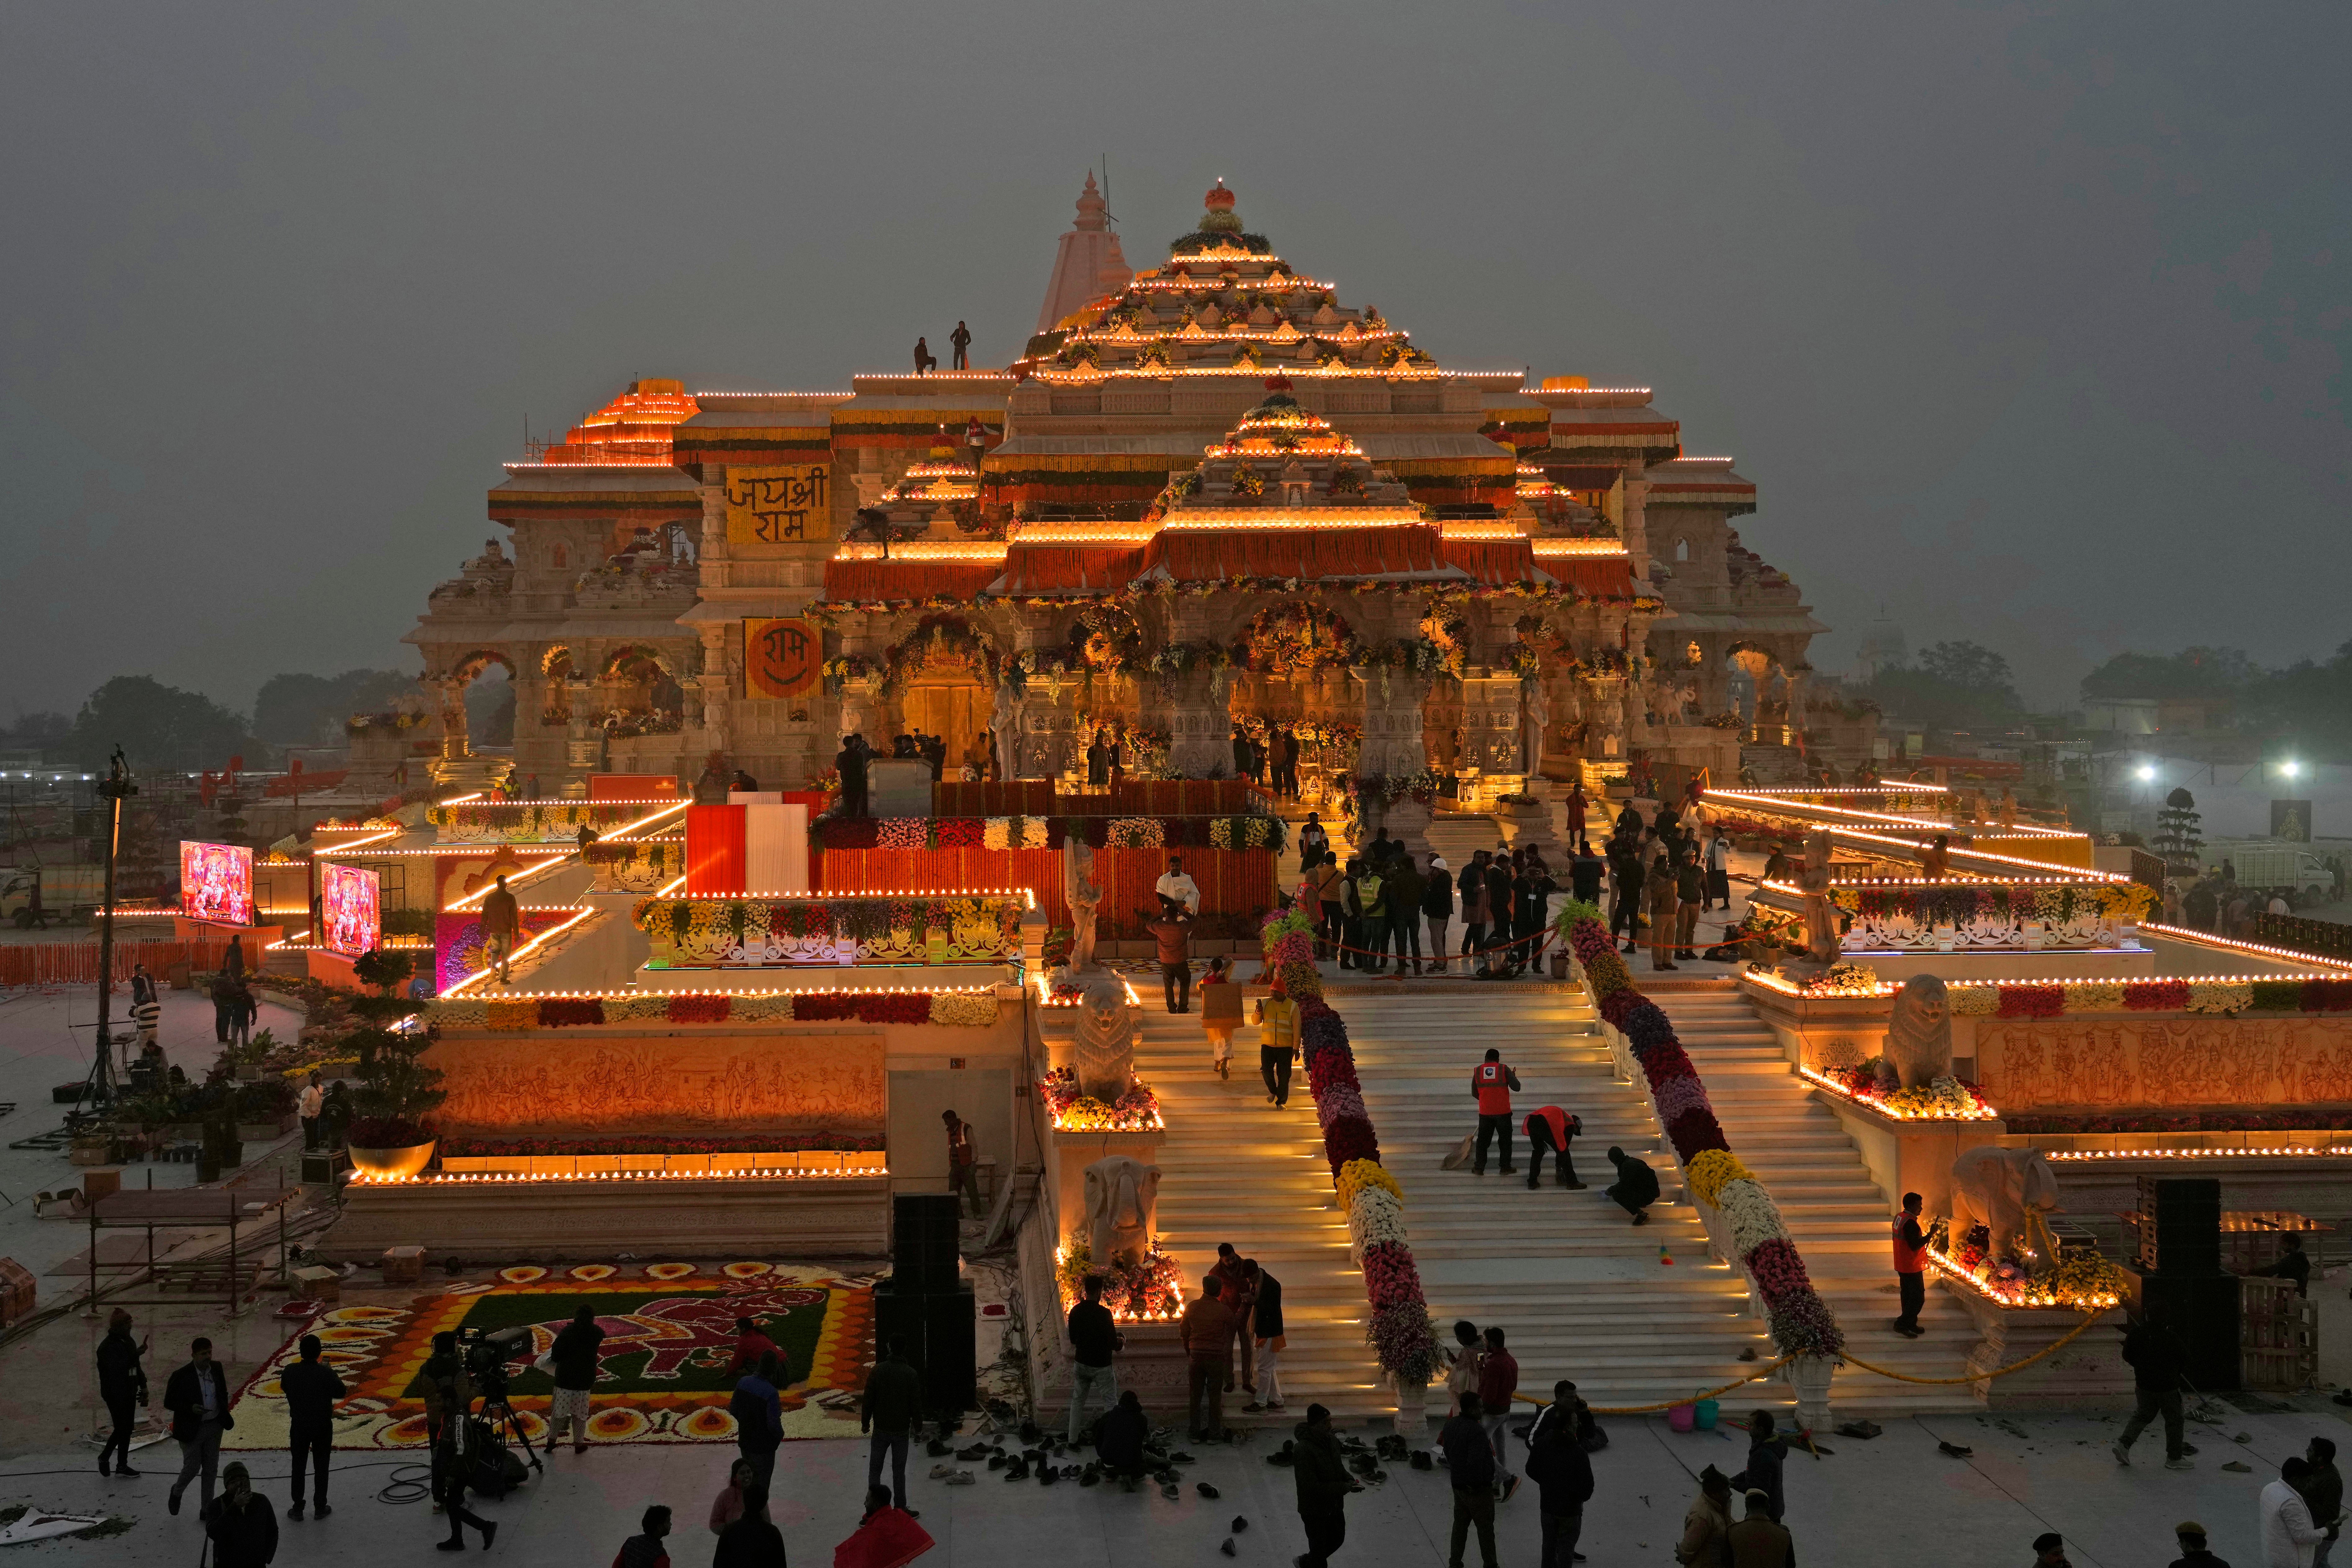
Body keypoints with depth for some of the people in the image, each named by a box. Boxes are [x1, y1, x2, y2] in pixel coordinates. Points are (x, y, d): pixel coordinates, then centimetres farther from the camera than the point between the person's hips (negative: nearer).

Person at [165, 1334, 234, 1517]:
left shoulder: (217, 1369, -1)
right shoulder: (182, 1376, -16)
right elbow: (169, 1403, -10)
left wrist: (224, 1414, 7)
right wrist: (190, 1408, -24)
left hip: (214, 1426, 5)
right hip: (192, 1429, -5)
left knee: (211, 1468, 10)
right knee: (192, 1468, 1)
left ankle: (207, 1508, 21)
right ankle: (177, 1492, 33)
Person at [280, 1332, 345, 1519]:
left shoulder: (290, 1372, -13)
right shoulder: (326, 1373, -19)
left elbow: (284, 1386, 7)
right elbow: (341, 1392, -8)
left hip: (299, 1426, 1)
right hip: (323, 1426, -1)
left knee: (298, 1467, 12)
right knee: (321, 1468, 11)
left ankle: (298, 1509, 16)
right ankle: (321, 1508, 17)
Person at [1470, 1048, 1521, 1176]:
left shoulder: (1477, 1071, 4)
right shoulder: (1504, 1069, -5)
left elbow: (1474, 1093, 11)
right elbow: (1516, 1087, -9)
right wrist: (1513, 1077, 11)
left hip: (1485, 1113, 2)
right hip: (1503, 1112, -2)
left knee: (1483, 1140, 9)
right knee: (1505, 1140, 10)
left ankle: (1479, 1168, 7)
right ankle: (1506, 1168, 10)